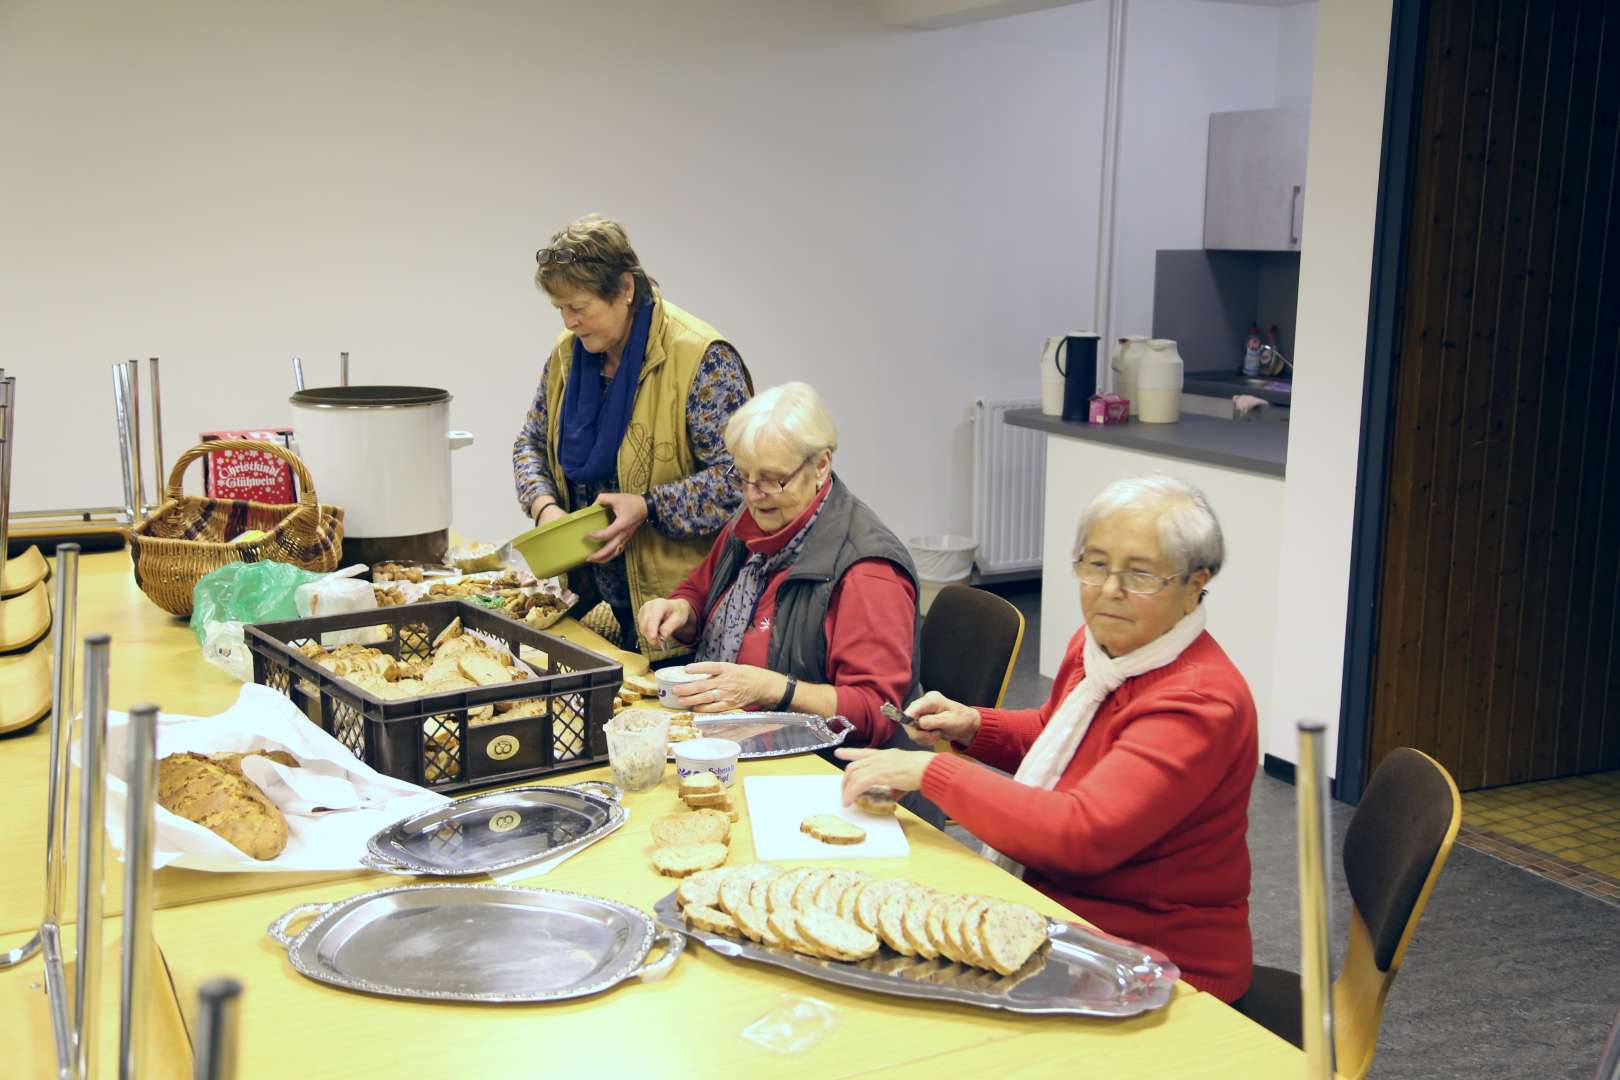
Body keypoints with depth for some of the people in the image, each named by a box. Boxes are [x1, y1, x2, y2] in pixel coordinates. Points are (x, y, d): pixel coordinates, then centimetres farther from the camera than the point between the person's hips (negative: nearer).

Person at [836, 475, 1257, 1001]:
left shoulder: (1200, 701, -23)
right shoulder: (1097, 643, 4)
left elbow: (1084, 833, -33)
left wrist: (931, 771, -27)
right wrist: (975, 726, 6)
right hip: (1052, 908, 8)